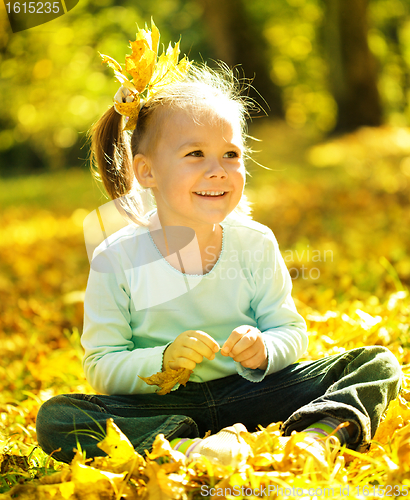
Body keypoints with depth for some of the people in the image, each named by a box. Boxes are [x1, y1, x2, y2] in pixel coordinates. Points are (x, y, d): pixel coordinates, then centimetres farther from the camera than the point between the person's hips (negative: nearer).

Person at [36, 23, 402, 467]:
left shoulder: (255, 244, -3)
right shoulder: (116, 259, -9)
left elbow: (291, 332, 4)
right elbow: (102, 369, -7)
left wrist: (264, 350, -20)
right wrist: (162, 361, -27)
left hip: (250, 392, 2)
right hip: (160, 407, -2)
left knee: (378, 363, -11)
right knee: (55, 420, -28)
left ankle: (317, 435, -38)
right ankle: (186, 448, -36)